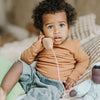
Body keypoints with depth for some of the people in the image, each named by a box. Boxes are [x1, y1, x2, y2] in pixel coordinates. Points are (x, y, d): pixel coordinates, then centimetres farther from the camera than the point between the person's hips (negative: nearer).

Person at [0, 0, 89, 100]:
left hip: (53, 84, -5)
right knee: (19, 64, -17)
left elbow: (84, 60, 12)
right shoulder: (43, 44, 9)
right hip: (35, 76, 5)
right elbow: (25, 59, 6)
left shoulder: (73, 45, 1)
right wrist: (37, 45, -9)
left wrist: (74, 76, -2)